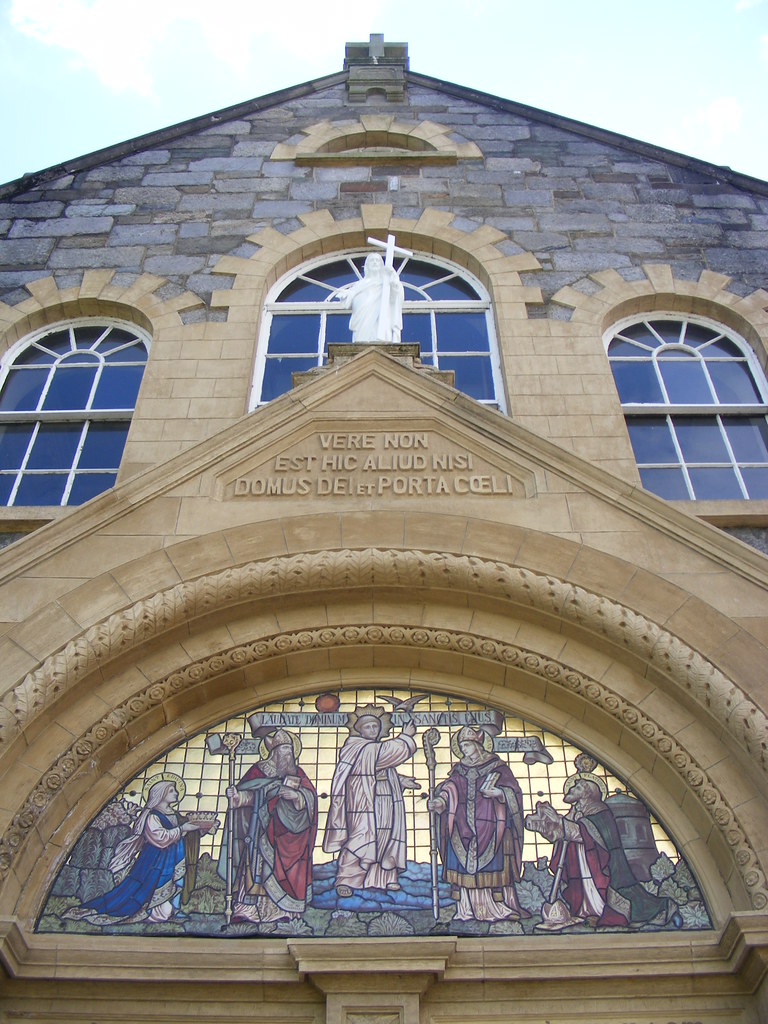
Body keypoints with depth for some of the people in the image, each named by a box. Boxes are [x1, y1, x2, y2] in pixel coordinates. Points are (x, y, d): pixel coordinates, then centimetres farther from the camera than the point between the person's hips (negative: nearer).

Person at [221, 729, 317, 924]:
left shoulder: (297, 774, 13)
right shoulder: (259, 770, 8)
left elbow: (310, 795, 0)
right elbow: (248, 794, -4)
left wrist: (297, 795, -19)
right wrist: (236, 795, -24)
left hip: (285, 832, 1)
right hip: (262, 831, -1)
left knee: (283, 866, -5)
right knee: (258, 863, -9)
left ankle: (283, 909, 0)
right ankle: (250, 907, -7)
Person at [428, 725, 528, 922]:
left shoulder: (496, 766, 4)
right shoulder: (460, 770, 15)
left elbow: (513, 790, -1)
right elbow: (449, 790, 6)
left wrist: (498, 792, -20)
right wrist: (438, 801, -13)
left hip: (489, 827, -4)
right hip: (464, 828, 4)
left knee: (492, 866, -7)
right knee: (466, 866, 0)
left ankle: (499, 907, -2)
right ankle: (469, 910, 5)